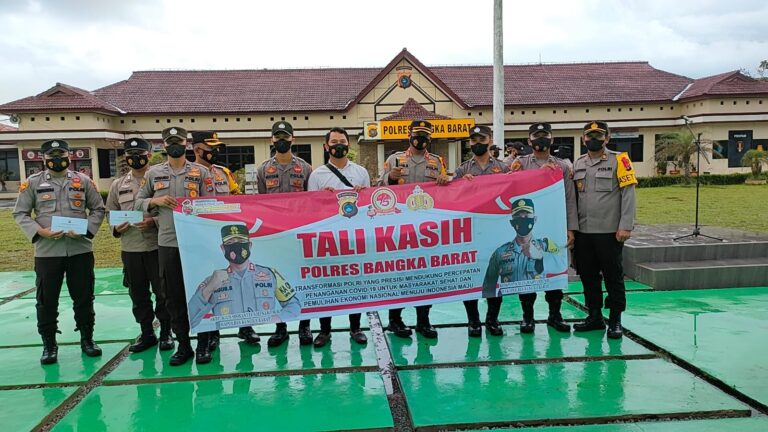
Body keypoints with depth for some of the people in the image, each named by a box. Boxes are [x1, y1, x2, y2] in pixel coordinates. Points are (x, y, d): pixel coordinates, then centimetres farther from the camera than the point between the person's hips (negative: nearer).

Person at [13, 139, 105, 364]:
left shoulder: (83, 181, 5)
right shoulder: (32, 183, 3)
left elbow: (98, 209, 8)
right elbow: (20, 213, 4)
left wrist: (86, 230, -8)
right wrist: (41, 232, -12)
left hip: (80, 250, 1)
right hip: (46, 251, 0)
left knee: (84, 298, 8)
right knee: (46, 301, 5)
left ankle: (87, 339, 24)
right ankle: (49, 344, 20)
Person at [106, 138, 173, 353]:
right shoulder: (118, 184, 12)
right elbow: (110, 212, 17)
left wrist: (154, 221, -18)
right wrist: (116, 227, -3)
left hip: (157, 245, -4)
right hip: (130, 248, 4)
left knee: (162, 292, 3)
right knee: (138, 294, 11)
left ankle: (166, 332, 18)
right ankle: (146, 333, 25)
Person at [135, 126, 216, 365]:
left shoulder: (201, 172, 4)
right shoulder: (153, 173, 10)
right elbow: (138, 202, 14)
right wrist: (156, 201, -5)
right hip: (167, 243, 2)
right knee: (174, 297, 7)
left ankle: (203, 343, 16)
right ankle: (183, 345, 20)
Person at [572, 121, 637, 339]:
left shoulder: (618, 160, -3)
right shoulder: (577, 164, 11)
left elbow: (628, 194, -9)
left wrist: (625, 226, -14)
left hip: (610, 232, -5)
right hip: (583, 232, 5)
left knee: (613, 276, 3)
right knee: (588, 275, 11)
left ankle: (615, 320, 15)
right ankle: (595, 316, 25)